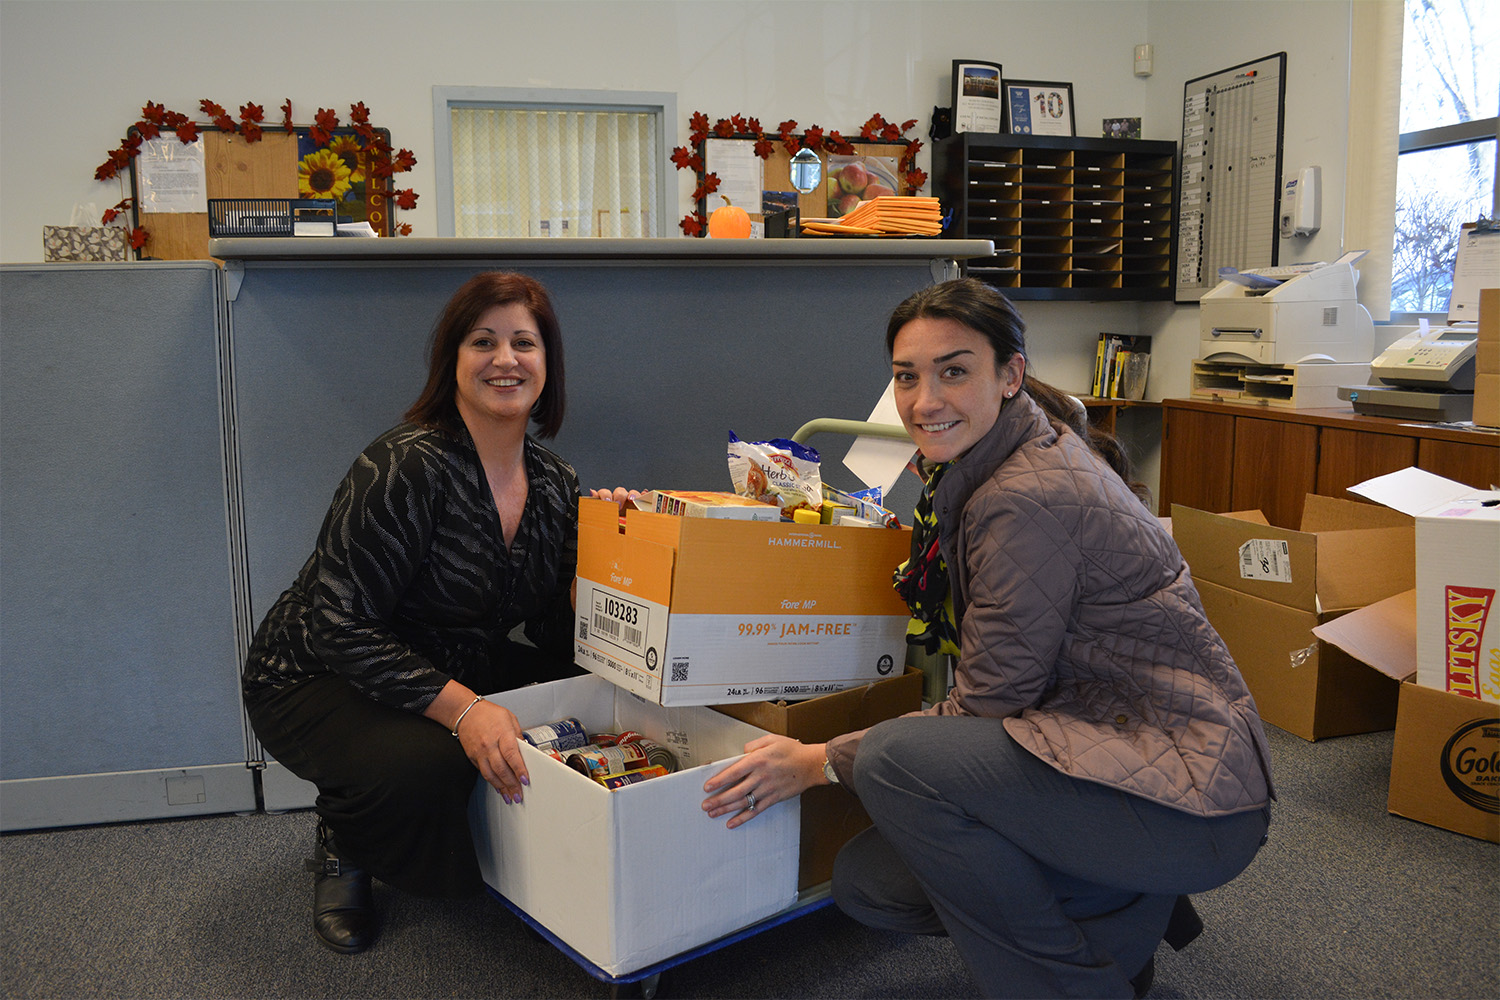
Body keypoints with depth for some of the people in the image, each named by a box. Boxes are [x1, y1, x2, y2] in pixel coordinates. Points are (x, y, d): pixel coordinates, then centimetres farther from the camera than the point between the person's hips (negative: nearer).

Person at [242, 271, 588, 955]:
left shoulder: (557, 486, -3)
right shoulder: (405, 466, -25)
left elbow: (557, 635, 1)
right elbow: (339, 626, -29)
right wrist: (461, 709, -38)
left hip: (457, 670, 7)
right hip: (321, 678, -6)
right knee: (422, 766, -36)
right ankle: (343, 845, 3)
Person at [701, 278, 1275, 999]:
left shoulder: (1031, 499, -24)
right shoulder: (979, 465, 6)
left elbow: (986, 707, -19)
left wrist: (823, 762, -13)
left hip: (1193, 803, -9)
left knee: (898, 758, -28)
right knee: (866, 884, 3)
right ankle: (1130, 913, 15)